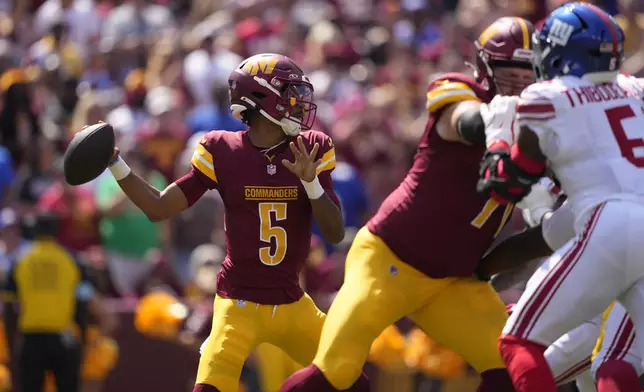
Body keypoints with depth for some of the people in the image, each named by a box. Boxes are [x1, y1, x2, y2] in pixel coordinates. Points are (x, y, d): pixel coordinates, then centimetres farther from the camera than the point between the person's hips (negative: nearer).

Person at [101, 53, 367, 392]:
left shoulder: (310, 150, 0)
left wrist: (311, 181, -20)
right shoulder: (223, 152, -6)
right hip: (239, 303, -4)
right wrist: (114, 164, -13)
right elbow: (159, 208, -2)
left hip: (292, 304, 4)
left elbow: (335, 234, -4)